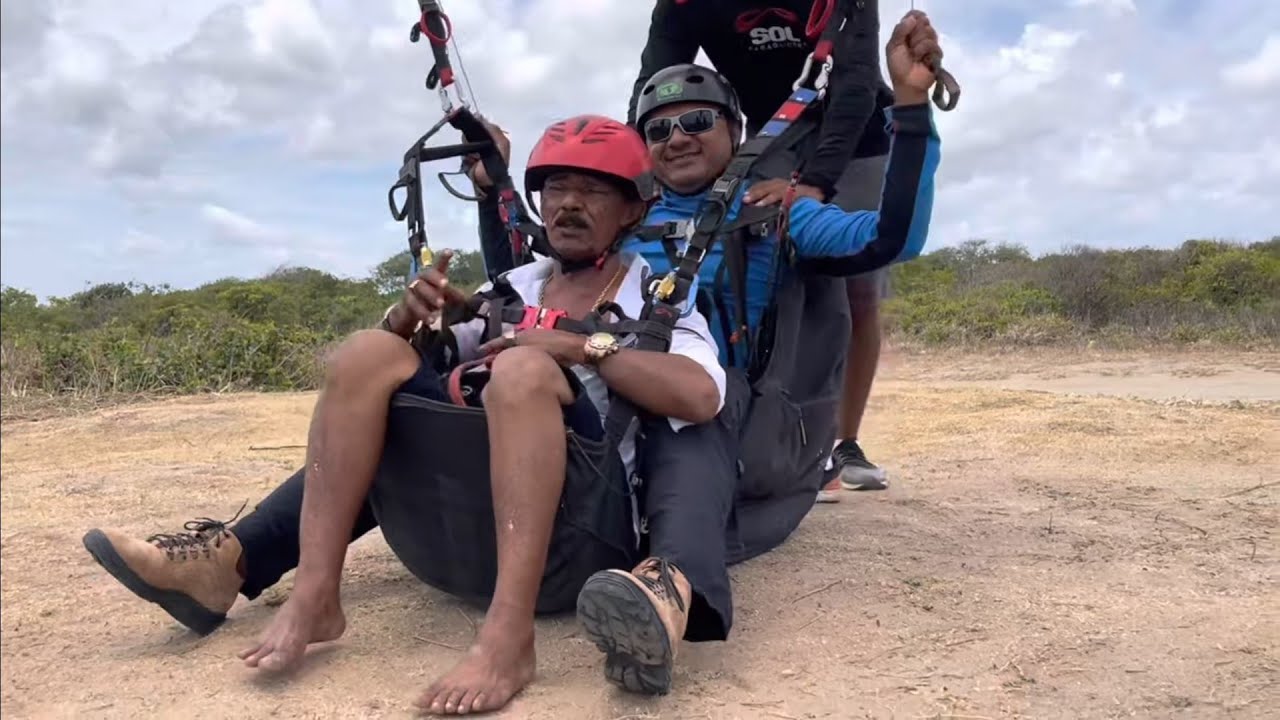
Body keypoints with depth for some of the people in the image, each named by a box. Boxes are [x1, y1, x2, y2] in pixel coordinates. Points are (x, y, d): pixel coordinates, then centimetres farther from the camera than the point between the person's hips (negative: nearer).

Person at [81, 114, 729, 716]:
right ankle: (312, 596, -23)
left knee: (525, 369, -31)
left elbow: (702, 396, -12)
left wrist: (583, 348, -15)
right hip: (467, 495, 5)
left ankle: (509, 635, -39)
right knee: (368, 353, -13)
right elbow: (413, 353, 17)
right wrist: (409, 317, -5)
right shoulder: (517, 285, 22)